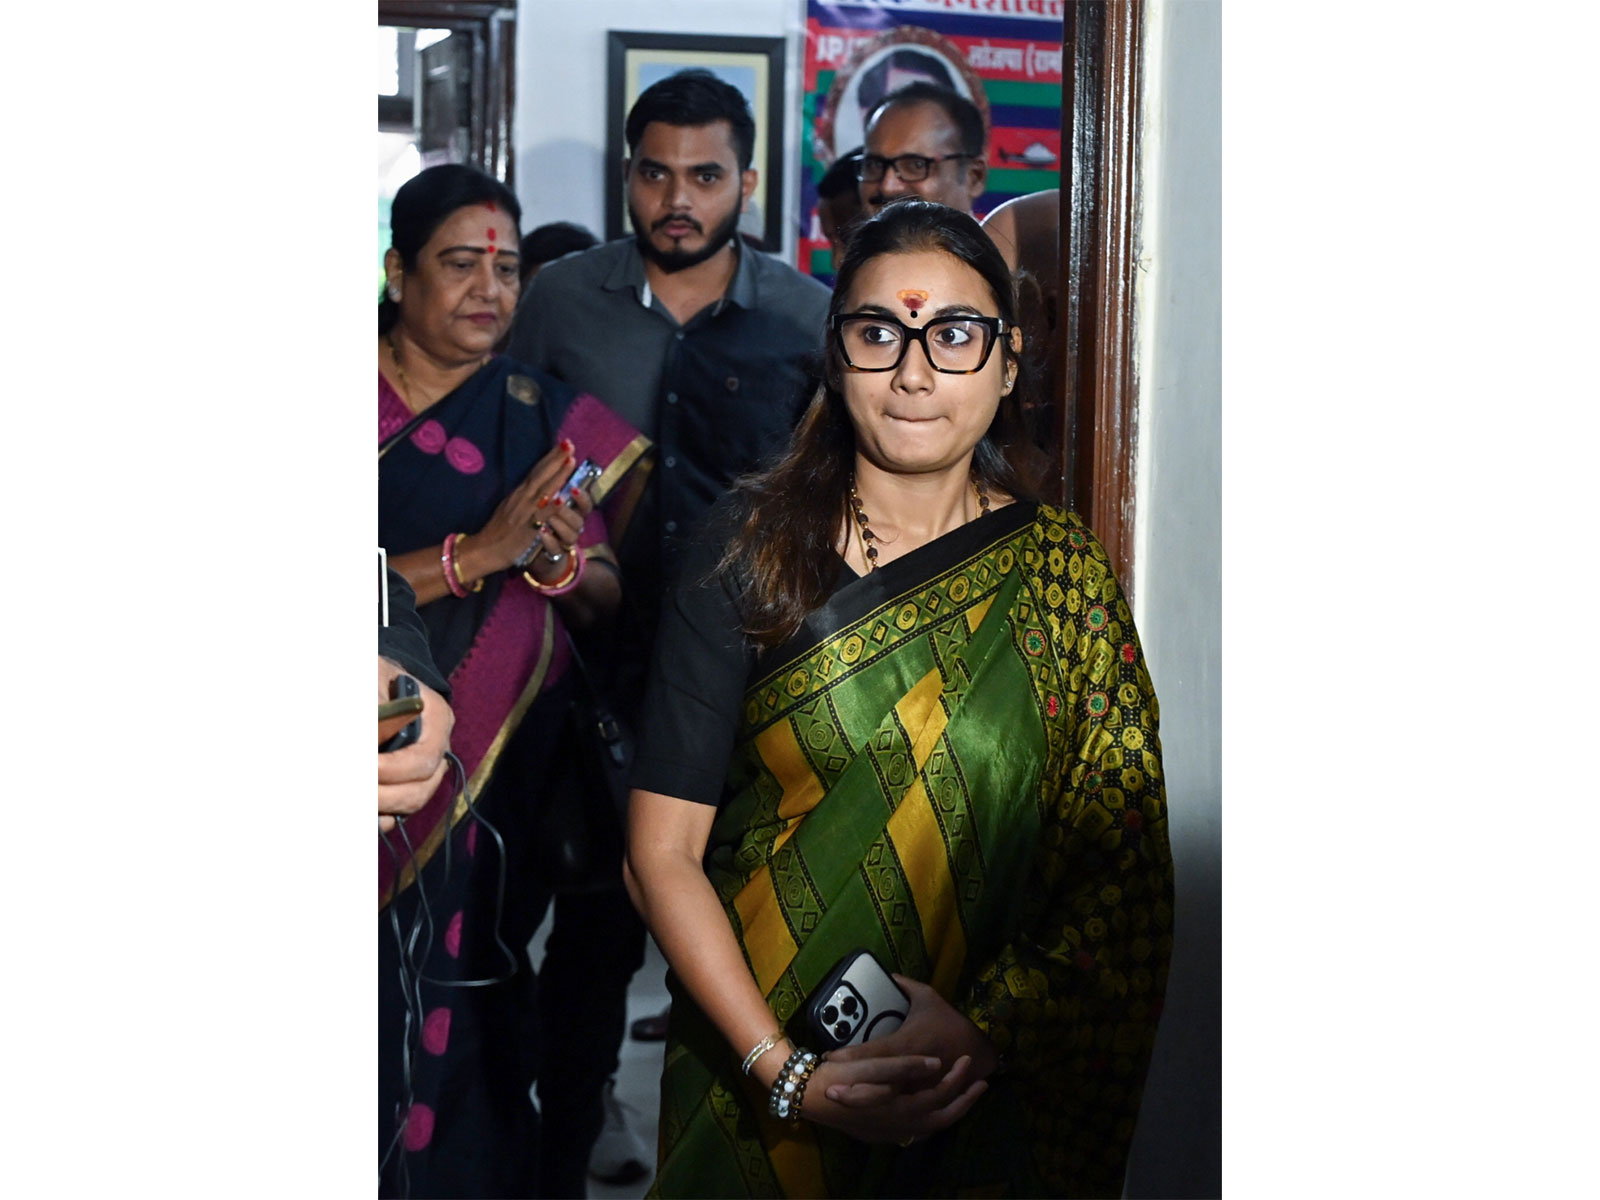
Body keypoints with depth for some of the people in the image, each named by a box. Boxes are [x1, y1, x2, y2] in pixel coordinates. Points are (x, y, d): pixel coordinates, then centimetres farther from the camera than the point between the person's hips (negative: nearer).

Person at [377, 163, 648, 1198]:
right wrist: (473, 555, -22)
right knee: (367, 1003, 1)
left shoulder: (550, 421, 6)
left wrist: (564, 565, -15)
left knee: (468, 1015, 3)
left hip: (500, 775, 2)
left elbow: (610, 602, 5)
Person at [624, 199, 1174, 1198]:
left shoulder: (1062, 579, -4)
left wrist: (987, 1028, -20)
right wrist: (785, 1071, -19)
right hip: (750, 1062, 0)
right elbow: (664, 851, -10)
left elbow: (1123, 868, -6)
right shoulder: (752, 546, -7)